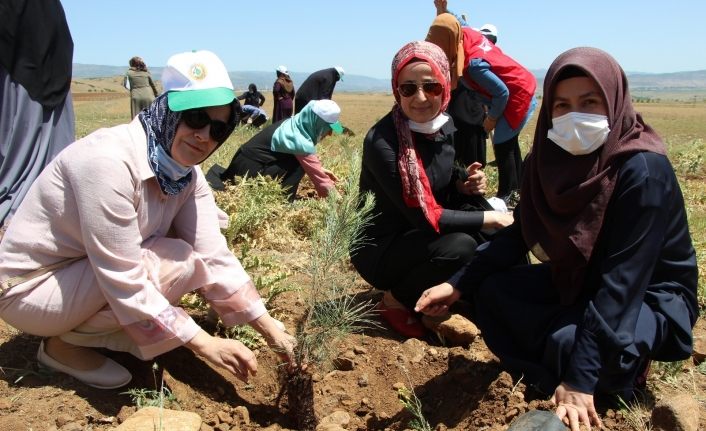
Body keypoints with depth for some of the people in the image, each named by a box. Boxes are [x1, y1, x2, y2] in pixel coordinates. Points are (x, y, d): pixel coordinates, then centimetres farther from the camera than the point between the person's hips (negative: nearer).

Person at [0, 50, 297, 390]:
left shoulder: (188, 175, -8)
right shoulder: (109, 161, -31)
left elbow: (214, 258, -10)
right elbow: (123, 283, -31)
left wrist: (271, 329, -16)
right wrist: (203, 344, -28)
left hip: (93, 278, 8)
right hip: (30, 288, -7)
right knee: (174, 263, -25)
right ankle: (65, 344, -4)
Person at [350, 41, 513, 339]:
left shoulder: (444, 126, -3)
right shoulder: (382, 141, -26)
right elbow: (424, 217, -26)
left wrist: (465, 184, -10)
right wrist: (490, 218, -20)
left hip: (421, 236, 7)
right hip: (379, 248, -7)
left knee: (475, 205, -13)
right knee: (459, 246, -28)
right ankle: (396, 301, -2)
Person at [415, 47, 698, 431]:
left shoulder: (643, 170, -28)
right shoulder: (552, 157, -10)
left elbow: (622, 279, -31)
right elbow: (520, 233, 1)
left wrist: (581, 378, -34)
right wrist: (459, 285, -6)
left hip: (652, 294, -6)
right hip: (582, 280, 6)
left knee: (569, 342, -32)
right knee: (491, 292, -8)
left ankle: (625, 364, 2)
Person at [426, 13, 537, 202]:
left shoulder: (474, 64, -33)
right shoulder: (468, 34, -11)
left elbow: (502, 93, -25)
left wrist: (491, 118, -11)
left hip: (518, 97, -9)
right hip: (522, 89, 9)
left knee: (502, 145, -4)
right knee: (509, 142, 18)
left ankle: (506, 194, 7)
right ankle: (516, 185, 30)